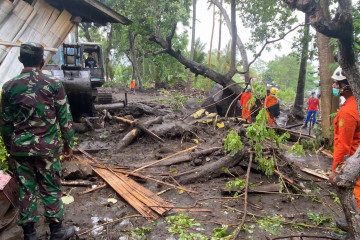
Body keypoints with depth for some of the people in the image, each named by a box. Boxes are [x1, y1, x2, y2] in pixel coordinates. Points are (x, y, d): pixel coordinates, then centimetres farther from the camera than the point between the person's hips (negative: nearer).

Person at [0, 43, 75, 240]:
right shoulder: (54, 85, -8)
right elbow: (65, 118, -5)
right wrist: (68, 143, 6)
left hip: (20, 147, 3)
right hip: (47, 146, -2)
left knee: (26, 189, 13)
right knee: (50, 189, 8)